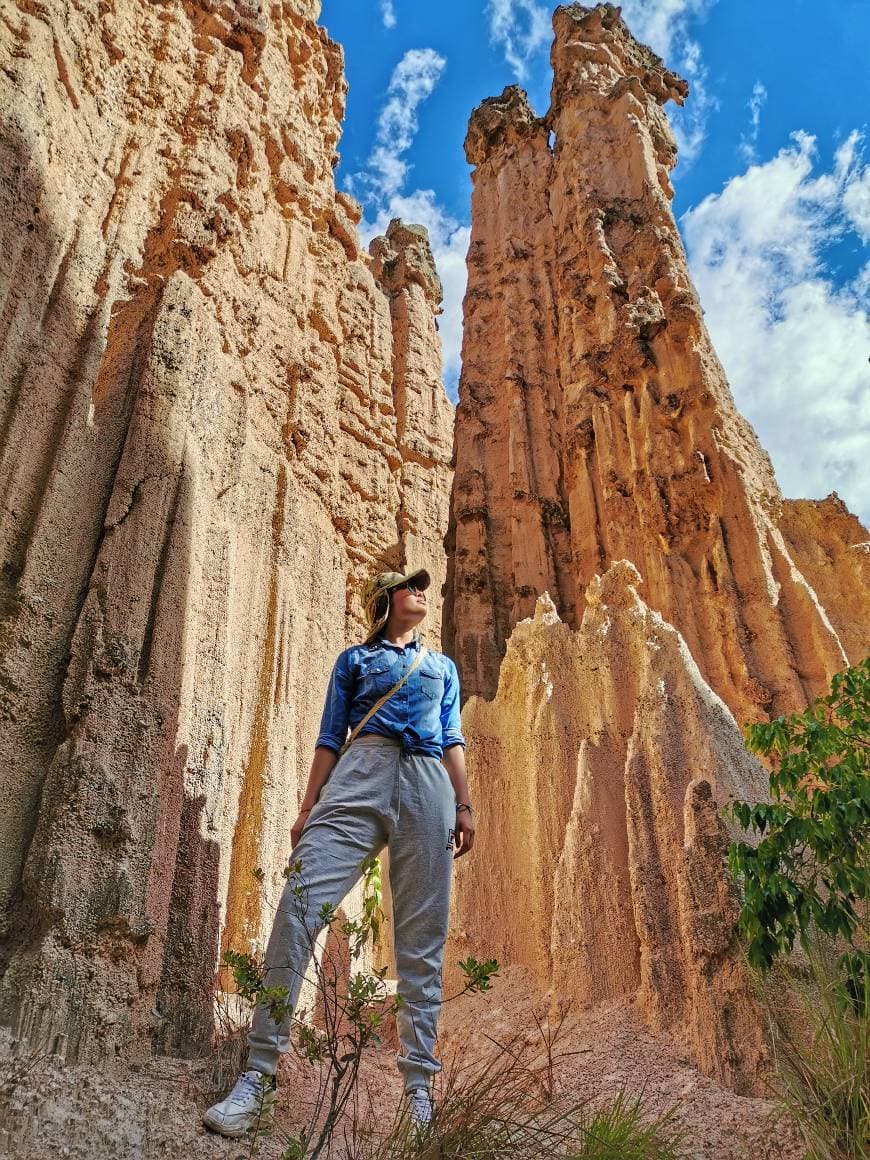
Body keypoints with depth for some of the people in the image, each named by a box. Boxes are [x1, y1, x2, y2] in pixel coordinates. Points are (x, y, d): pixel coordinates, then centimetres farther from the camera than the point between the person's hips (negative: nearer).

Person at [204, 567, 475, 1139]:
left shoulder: (444, 666, 29)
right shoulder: (355, 659, 22)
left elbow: (453, 740, 21)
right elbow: (330, 738, 15)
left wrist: (464, 805, 8)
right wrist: (308, 808, 6)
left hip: (428, 787, 2)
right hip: (360, 776, -2)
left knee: (423, 938, -4)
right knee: (299, 907, -18)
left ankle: (419, 1087, 1)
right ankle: (259, 1075, -14)